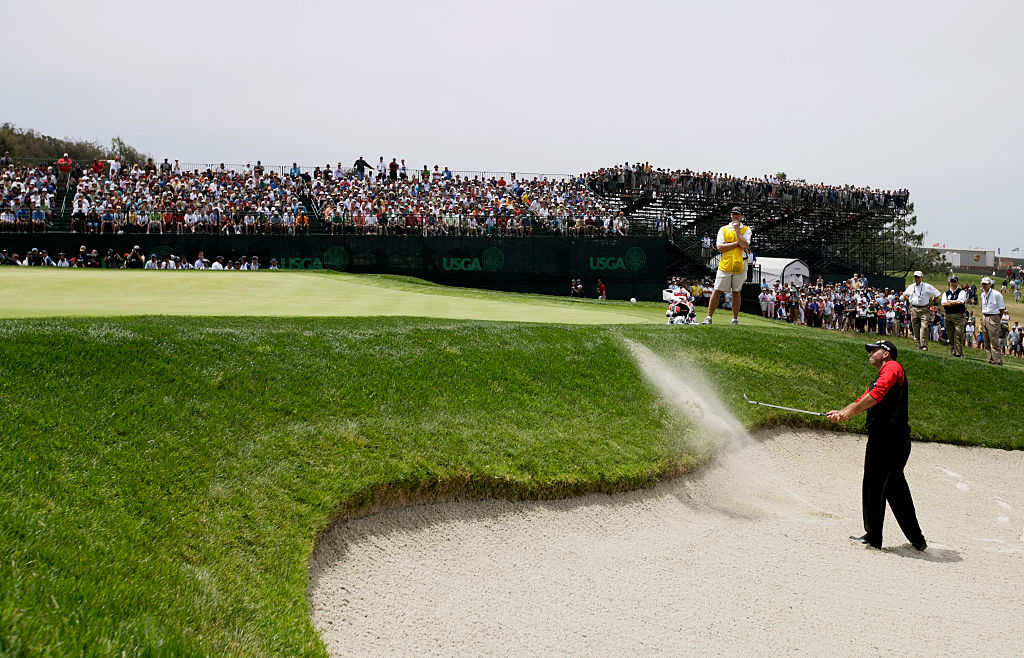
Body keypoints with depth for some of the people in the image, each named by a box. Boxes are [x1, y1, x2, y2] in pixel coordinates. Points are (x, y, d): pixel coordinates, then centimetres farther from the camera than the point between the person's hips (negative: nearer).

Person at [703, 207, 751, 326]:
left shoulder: (746, 230, 8)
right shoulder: (723, 229, 10)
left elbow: (745, 246, -10)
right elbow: (720, 248, -4)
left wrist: (737, 231, -9)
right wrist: (737, 243, -8)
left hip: (740, 266, 0)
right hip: (725, 265, 0)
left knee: (736, 292, 5)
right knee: (717, 291, -3)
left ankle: (735, 319, 12)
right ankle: (709, 317, 0)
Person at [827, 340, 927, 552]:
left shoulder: (893, 367, -3)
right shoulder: (879, 378, 27)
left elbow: (876, 395, -18)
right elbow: (862, 401, 17)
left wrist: (850, 412, -20)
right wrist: (840, 413, 2)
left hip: (887, 436, -10)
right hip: (898, 439, 10)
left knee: (874, 486, -2)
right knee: (896, 489, 12)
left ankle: (873, 537, 4)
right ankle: (917, 540, 15)